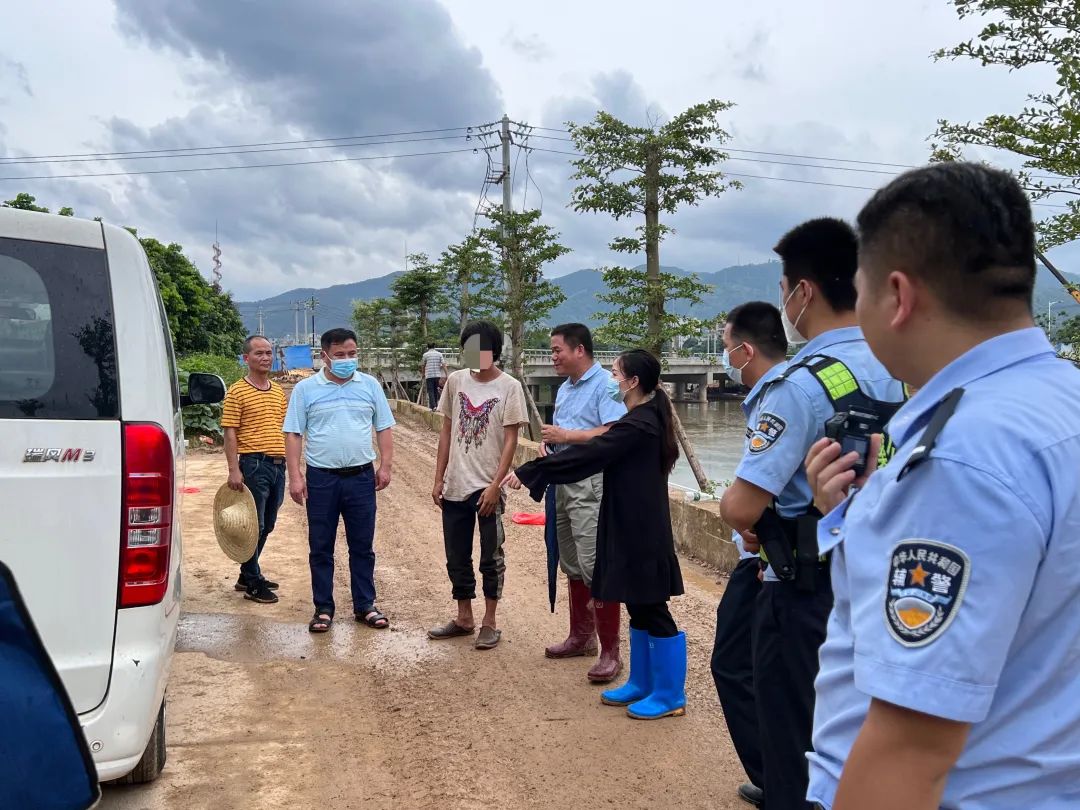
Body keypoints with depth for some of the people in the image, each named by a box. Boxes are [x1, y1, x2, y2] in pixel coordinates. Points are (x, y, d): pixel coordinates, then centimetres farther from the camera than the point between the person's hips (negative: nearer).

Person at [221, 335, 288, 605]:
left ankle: (249, 575, 29)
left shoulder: (279, 391, 14)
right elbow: (230, 433, -9)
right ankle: (253, 584, 9)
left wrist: (288, 464, 16)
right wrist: (234, 470, -16)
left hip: (278, 464, 7)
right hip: (253, 464, -7)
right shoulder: (237, 392, -6)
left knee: (266, 526, 14)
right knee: (254, 525, -1)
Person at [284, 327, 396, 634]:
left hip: (361, 477, 1)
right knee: (321, 548, 7)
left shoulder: (370, 385, 5)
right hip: (321, 479, -1)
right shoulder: (305, 389, 0)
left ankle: (365, 606, 20)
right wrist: (295, 476, -8)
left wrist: (385, 465, 0)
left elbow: (384, 428, 9)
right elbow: (293, 434, -1)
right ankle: (323, 609, 19)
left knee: (362, 546, 9)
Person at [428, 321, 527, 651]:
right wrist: (438, 479, 7)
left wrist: (495, 485, -14)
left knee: (491, 559, 6)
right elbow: (447, 432, 10)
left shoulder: (509, 387, -7)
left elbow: (510, 441, -8)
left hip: (487, 488, -4)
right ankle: (464, 619, 29)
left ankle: (489, 623, 20)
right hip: (454, 487, 4)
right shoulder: (455, 381, 5)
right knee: (457, 558, 14)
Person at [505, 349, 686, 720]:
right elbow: (600, 450, 17)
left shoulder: (639, 425, -20)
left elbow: (587, 456, -22)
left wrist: (528, 472, -17)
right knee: (639, 606, 16)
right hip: (631, 527, 10)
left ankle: (670, 695, 12)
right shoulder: (642, 419, 10)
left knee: (651, 609, 0)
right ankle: (641, 683, 28)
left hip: (642, 531, -10)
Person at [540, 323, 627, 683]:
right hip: (562, 482, 9)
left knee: (595, 567, -11)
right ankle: (581, 636, 30)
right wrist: (547, 441, 3)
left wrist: (566, 435, -18)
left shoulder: (605, 384, -11)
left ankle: (610, 652, -3)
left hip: (591, 485, -9)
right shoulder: (565, 388, 18)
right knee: (572, 566, 16)